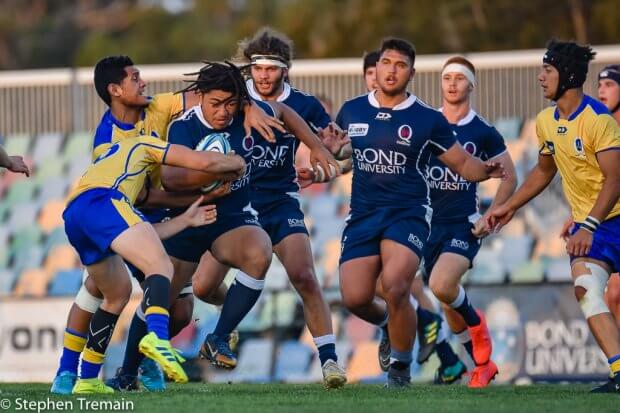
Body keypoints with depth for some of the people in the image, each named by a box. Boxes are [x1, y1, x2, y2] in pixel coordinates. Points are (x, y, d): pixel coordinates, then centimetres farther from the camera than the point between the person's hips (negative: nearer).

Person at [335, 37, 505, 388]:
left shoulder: (428, 119, 1)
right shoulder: (351, 112, 8)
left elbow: (464, 164, 6)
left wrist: (485, 171, -15)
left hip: (408, 214, -3)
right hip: (363, 214, 3)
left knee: (395, 287, -25)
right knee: (355, 298, -9)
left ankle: (401, 368, -3)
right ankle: (389, 323, 29)